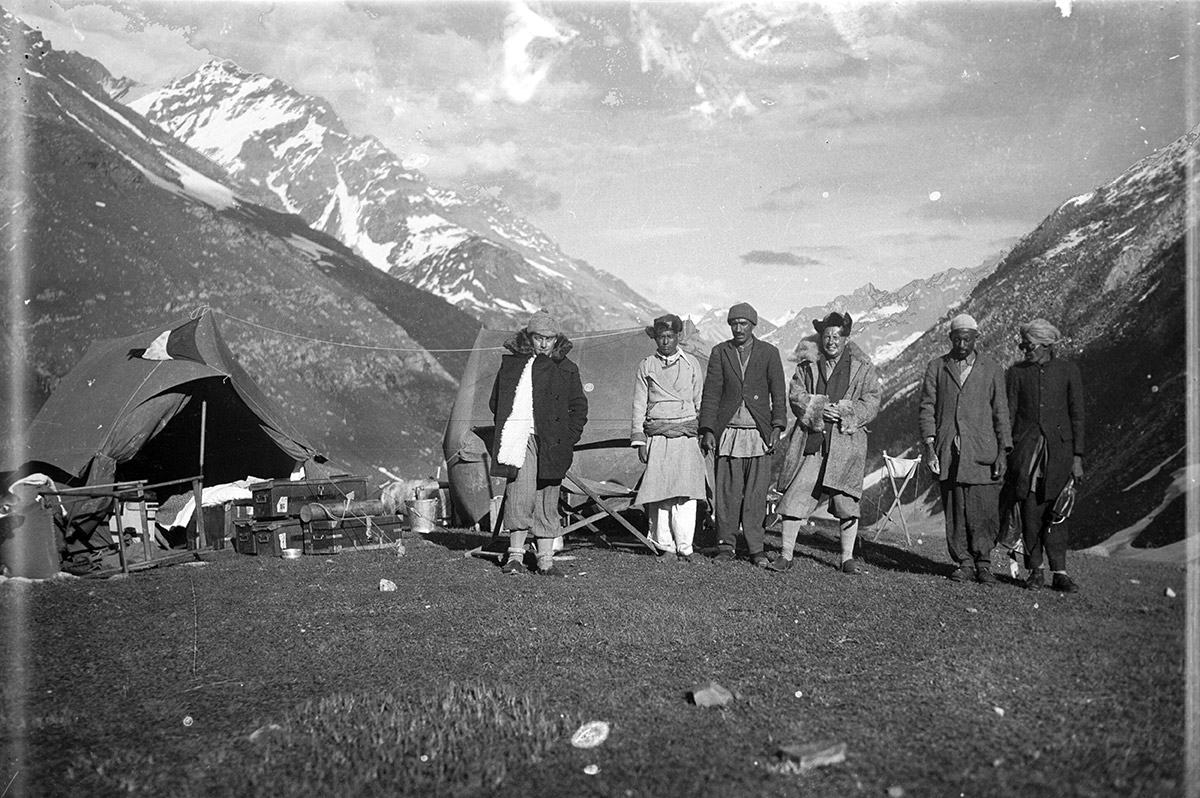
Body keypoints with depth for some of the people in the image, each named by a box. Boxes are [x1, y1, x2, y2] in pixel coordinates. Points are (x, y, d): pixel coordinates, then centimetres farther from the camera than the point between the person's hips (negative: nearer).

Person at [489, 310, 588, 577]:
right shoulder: (511, 363, 10)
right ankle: (515, 554, -2)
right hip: (519, 438, -1)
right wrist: (505, 431, 6)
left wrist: (568, 439, 1)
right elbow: (495, 401, 18)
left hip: (551, 443, 1)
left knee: (547, 501, 6)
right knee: (520, 495, -12)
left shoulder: (566, 369, 10)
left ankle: (545, 559, 12)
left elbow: (579, 407, 12)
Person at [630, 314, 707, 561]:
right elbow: (639, 405, 9)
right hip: (657, 436, 0)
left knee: (686, 489, -8)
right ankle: (663, 543, 8)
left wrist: (705, 434, 11)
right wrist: (639, 440, 2)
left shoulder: (692, 364, 12)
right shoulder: (646, 366, 10)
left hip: (686, 435, 0)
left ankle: (684, 545, -3)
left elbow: (701, 401, 15)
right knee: (658, 489, -2)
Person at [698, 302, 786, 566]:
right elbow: (711, 393, 4)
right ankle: (726, 547, 11)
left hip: (758, 433, 0)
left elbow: (778, 394, 5)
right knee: (726, 493, 1)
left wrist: (777, 428, -5)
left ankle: (756, 549, 8)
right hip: (728, 432, 1)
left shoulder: (769, 353, 6)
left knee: (756, 494, 0)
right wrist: (707, 430, -3)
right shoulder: (720, 352, 7)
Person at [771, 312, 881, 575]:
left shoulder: (862, 366, 8)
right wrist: (817, 408, -12)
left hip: (846, 441, -1)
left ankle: (848, 558, 16)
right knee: (796, 494, -4)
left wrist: (847, 413, -12)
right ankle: (786, 555, 5)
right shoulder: (807, 364, 12)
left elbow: (872, 401, 4)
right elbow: (795, 394, 5)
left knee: (847, 500, 2)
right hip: (810, 440, 1)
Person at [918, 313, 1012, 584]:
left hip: (982, 452, 0)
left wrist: (1003, 451, 1)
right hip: (948, 452, 1)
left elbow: (1001, 412, 8)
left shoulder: (992, 369, 10)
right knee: (954, 512, 1)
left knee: (985, 512, -4)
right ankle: (963, 563, 12)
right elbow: (927, 408, 7)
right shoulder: (936, 367, 11)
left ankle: (982, 562, 12)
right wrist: (928, 445, -4)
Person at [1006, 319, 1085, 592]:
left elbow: (1077, 415, 4)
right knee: (1030, 511, -2)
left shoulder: (1068, 370, 3)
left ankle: (1059, 573, 3)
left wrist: (1077, 457, 0)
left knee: (1056, 512, -2)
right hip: (1026, 448, 1)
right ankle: (1034, 570, 8)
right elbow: (1008, 414, 7)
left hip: (1059, 448, -1)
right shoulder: (1016, 372, 6)